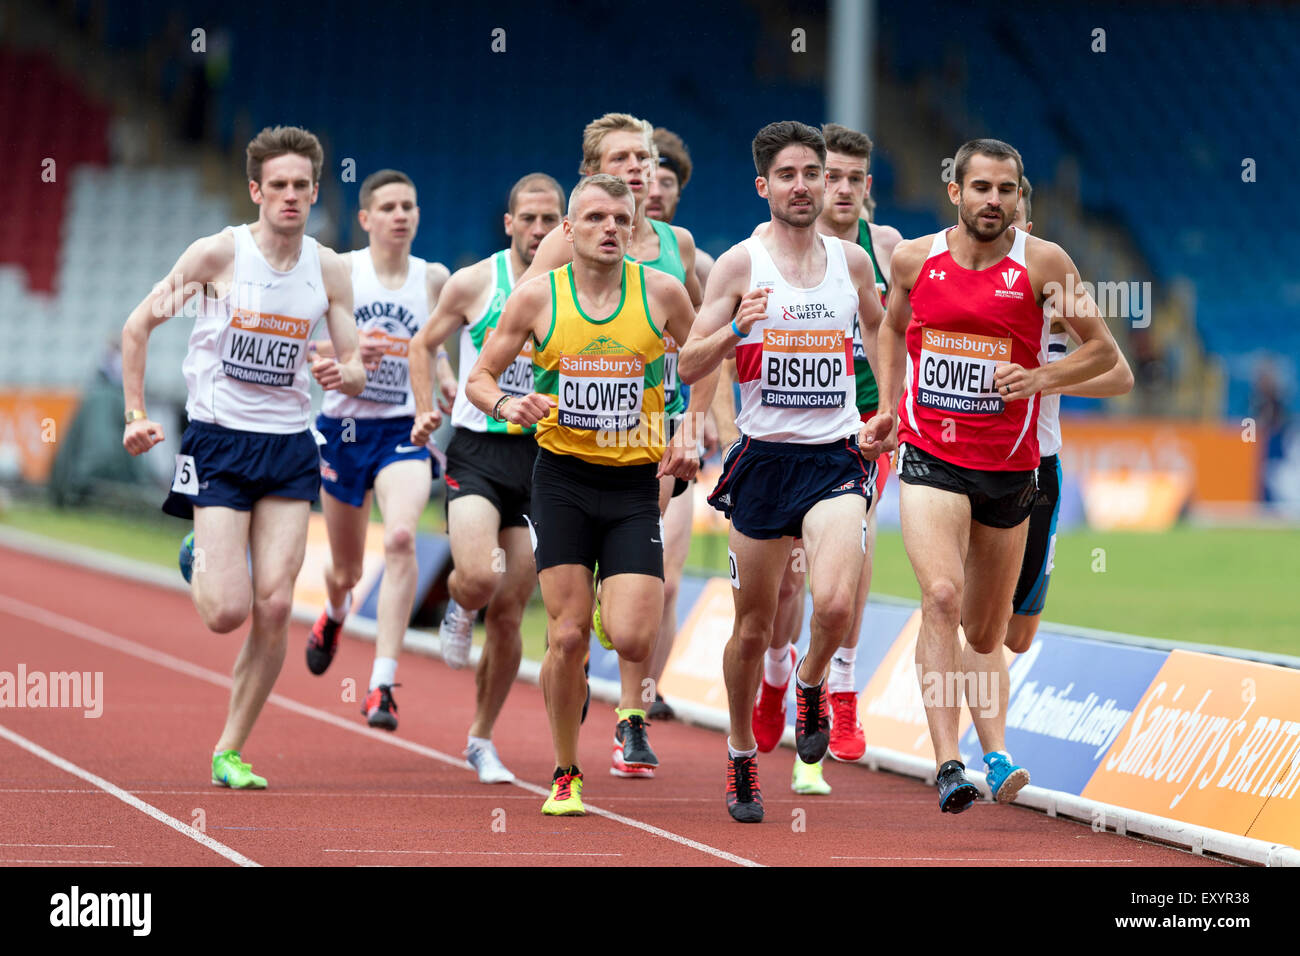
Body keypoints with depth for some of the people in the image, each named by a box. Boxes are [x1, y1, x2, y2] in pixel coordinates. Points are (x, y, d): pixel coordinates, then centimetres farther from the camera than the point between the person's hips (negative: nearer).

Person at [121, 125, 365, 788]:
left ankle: (229, 752, 7)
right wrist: (135, 415, -3)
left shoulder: (329, 269, 2)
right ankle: (195, 561, 27)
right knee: (228, 612, -11)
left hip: (290, 447, 3)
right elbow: (138, 326, 0)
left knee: (275, 607, -7)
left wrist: (343, 374, -16)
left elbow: (356, 370, 8)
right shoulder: (218, 253, -8)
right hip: (219, 441, -3)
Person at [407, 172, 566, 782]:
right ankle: (459, 608, 12)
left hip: (541, 457, 2)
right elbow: (424, 344, 13)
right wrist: (426, 410, 2)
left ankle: (482, 739, 21)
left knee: (509, 614, 4)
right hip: (477, 452, -2)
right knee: (479, 577, -27)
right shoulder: (473, 284, -1)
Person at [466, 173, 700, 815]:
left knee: (633, 642, -12)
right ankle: (565, 775, 12)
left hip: (635, 481, 0)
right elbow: (479, 377, 5)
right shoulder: (537, 297, -3)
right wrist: (506, 406, -16)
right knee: (567, 636, -6)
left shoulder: (661, 293, -2)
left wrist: (688, 435, 0)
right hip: (562, 478, 0)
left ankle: (619, 600, 26)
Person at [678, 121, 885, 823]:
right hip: (763, 458, 0)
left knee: (835, 603, -23)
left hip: (836, 459, 1)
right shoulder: (739, 263, -2)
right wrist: (738, 328, -21)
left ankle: (812, 686, 9)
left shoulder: (852, 260, 6)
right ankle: (741, 757, 28)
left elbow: (885, 336, 25)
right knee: (753, 625, 8)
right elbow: (689, 367, -5)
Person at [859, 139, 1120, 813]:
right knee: (941, 597, -24)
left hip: (1008, 466, 1)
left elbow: (1103, 349, 3)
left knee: (985, 635, 12)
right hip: (929, 458, -1)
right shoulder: (913, 258, 2)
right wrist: (887, 407, 11)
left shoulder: (1042, 263, -4)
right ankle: (947, 767, -30)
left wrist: (1039, 378, -13)